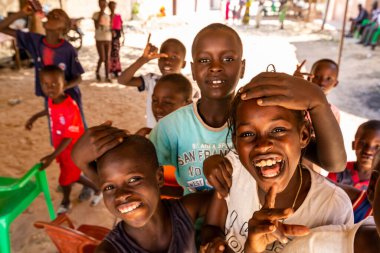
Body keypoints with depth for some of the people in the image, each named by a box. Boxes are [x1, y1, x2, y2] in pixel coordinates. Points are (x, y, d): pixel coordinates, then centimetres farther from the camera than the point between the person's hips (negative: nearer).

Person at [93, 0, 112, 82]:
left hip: (108, 39, 4)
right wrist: (100, 14, -15)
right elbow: (96, 26, -14)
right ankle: (97, 71, 18)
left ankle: (107, 76, 5)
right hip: (99, 39, -4)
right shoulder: (96, 14, -3)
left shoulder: (108, 16, 12)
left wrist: (112, 31, -3)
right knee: (102, 58, -8)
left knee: (107, 58, 1)